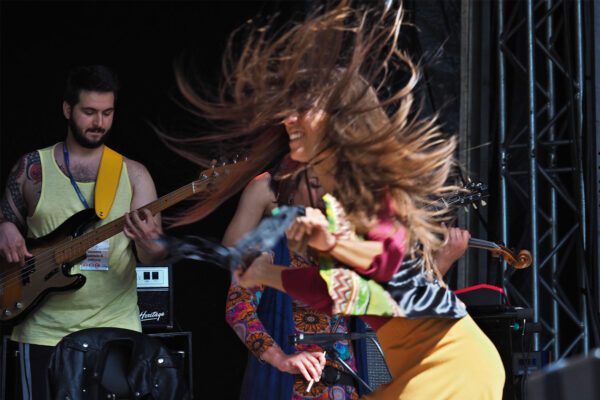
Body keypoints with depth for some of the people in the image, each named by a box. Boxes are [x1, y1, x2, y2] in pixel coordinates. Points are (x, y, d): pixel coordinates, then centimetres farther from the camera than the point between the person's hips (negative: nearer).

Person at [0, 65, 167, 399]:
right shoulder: (32, 168, 6)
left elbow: (155, 258, -1)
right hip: (45, 330, 0)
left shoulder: (133, 174, 5)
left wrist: (148, 242, -23)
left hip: (116, 326, 0)